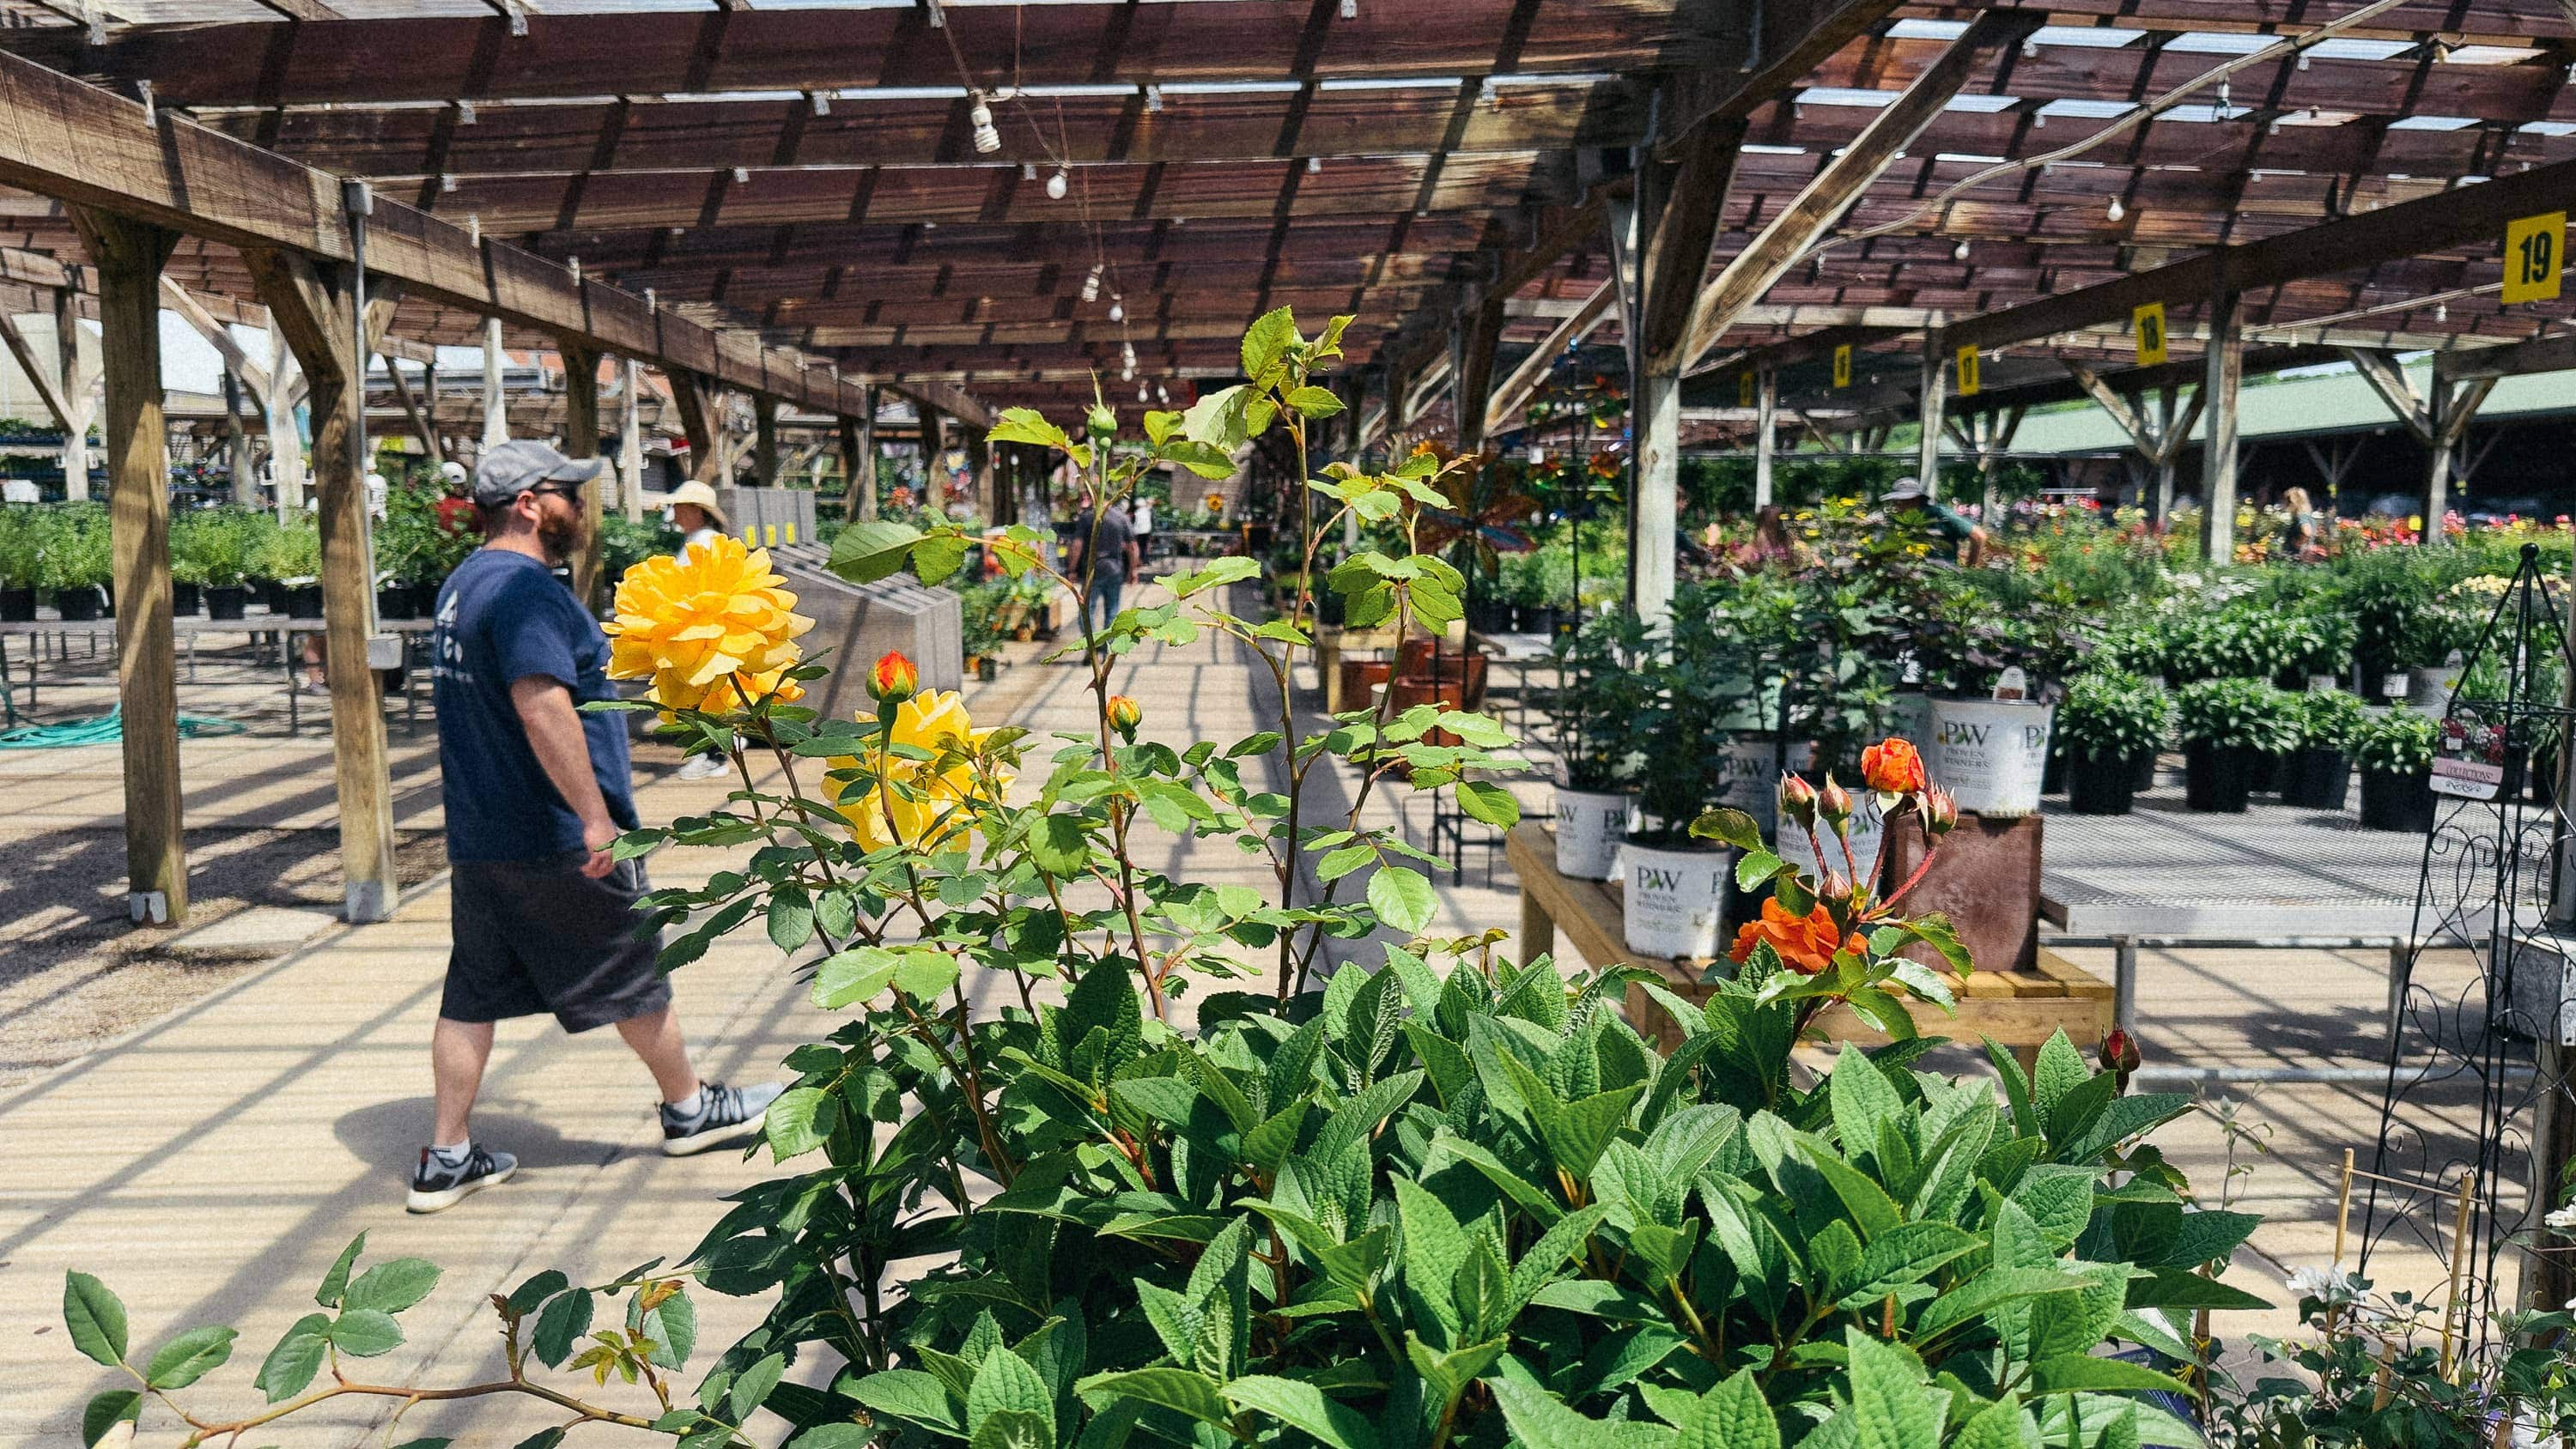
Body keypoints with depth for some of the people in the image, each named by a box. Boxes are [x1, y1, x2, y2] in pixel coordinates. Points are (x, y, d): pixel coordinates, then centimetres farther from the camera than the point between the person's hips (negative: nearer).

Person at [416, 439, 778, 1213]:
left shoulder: (462, 585, 14)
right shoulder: (524, 588, -19)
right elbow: (542, 705, -29)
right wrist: (595, 815, -27)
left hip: (479, 835, 9)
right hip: (556, 843, -9)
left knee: (472, 994, 10)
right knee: (634, 975, 8)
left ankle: (446, 1158, 14)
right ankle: (690, 1107, 25)